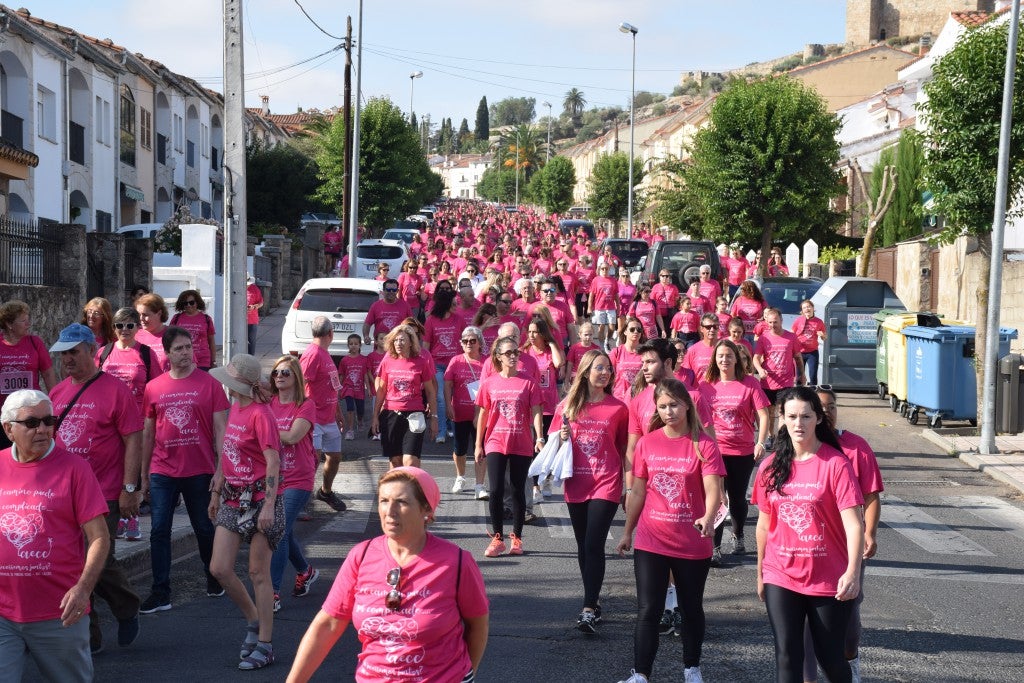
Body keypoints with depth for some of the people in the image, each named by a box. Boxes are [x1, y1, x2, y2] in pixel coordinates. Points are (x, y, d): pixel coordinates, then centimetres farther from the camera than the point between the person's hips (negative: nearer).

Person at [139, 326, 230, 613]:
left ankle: (213, 579, 32)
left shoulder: (209, 384, -3)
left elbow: (220, 430, -2)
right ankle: (160, 594, 3)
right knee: (159, 531, -2)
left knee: (205, 529, 12)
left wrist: (222, 470, -8)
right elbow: (148, 433, 10)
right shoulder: (153, 388, 3)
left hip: (199, 471, -1)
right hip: (162, 472, 2)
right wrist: (144, 476, 11)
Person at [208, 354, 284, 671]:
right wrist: (216, 492, 21)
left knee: (258, 573, -2)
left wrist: (268, 506, -23)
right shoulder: (235, 409, 11)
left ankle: (264, 644, 8)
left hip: (260, 500, -8)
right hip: (234, 499, 8)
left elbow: (273, 461, -19)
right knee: (219, 569, 3)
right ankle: (254, 621, 24)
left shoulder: (260, 413, -15)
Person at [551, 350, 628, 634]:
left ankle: (589, 610, -14)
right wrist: (561, 438, -9)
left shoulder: (618, 408, -1)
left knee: (593, 544, -13)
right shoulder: (568, 406, 4)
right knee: (583, 546, 12)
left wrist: (626, 485, 6)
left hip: (606, 485, -3)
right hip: (577, 485, 3)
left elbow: (623, 448, 7)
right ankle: (593, 600, 26)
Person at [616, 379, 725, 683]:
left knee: (691, 608, 14)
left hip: (692, 543, -1)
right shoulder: (647, 443, 0)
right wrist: (627, 531, 11)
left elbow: (712, 490, -18)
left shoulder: (703, 445, -9)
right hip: (651, 541, 1)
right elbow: (637, 491, 8)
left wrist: (708, 518, -37)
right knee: (648, 610, -1)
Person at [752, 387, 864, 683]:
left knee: (830, 658, 8)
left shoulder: (835, 464, -12)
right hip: (781, 578, 3)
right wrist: (760, 573, 16)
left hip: (829, 581, -3)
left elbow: (853, 523, -18)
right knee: (787, 657, 0)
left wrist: (852, 572, -30)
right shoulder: (771, 466, 2)